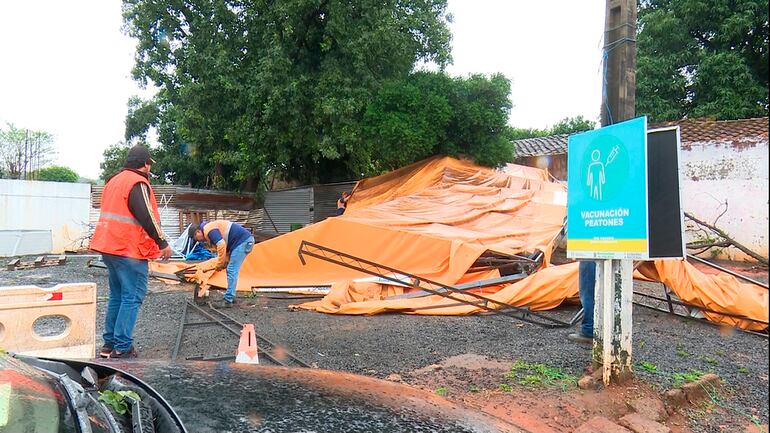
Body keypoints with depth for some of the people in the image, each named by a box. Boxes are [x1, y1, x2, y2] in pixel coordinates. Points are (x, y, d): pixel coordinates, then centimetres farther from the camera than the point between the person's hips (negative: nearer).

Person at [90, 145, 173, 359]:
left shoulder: (113, 181, 18)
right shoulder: (138, 183, -12)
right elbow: (147, 217, -19)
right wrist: (163, 243, -12)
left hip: (109, 247, 10)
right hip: (130, 250, -10)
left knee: (116, 295, 16)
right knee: (132, 297, -5)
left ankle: (109, 343, 20)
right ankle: (122, 349, -5)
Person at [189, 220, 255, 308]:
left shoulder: (208, 230, -10)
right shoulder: (211, 228, 22)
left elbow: (221, 245, -22)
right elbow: (225, 245, 23)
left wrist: (219, 265, -11)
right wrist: (224, 262, 10)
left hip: (243, 241, -11)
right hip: (245, 240, 11)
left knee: (232, 271, -9)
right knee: (231, 270, 16)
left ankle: (228, 300, -7)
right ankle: (231, 297, 22)